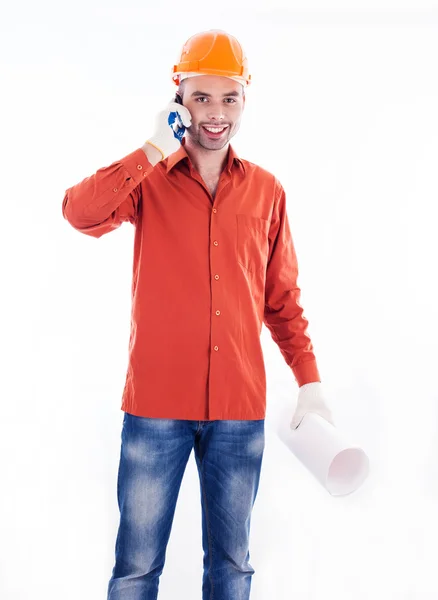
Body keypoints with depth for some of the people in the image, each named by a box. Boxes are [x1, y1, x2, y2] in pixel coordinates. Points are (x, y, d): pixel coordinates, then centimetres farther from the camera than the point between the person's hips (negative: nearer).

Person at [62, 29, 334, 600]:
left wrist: (310, 380, 6)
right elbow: (80, 211, -20)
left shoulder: (266, 190, 7)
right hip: (157, 405, -2)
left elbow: (282, 299, 11)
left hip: (240, 409, 2)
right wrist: (156, 150, -18)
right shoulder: (148, 179, 1)